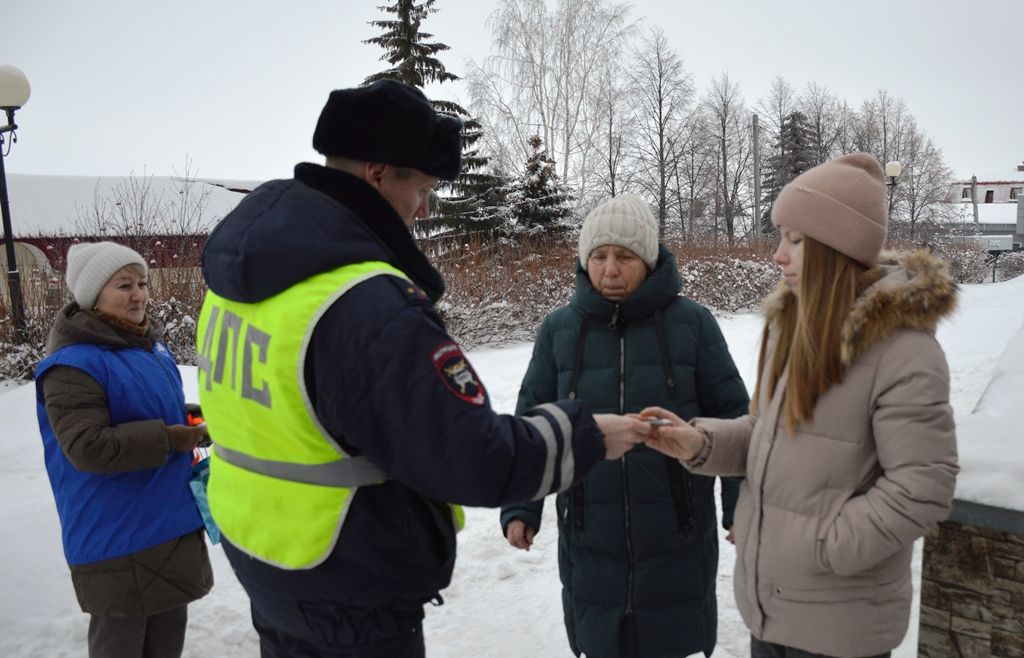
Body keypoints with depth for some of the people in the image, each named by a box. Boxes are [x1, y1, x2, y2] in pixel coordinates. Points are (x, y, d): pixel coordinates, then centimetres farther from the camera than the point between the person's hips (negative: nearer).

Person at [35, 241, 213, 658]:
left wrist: (193, 420, 3)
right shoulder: (74, 364, -21)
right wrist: (169, 438, -24)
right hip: (116, 534, -8)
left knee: (170, 625, 23)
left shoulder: (149, 345, 7)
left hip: (171, 518, 8)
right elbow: (88, 448, -28)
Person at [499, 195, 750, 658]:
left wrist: (741, 507, 0)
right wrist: (520, 506, -2)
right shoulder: (559, 329, -2)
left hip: (677, 538, -1)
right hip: (590, 541, 1)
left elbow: (732, 420, 0)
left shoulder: (691, 323, -7)